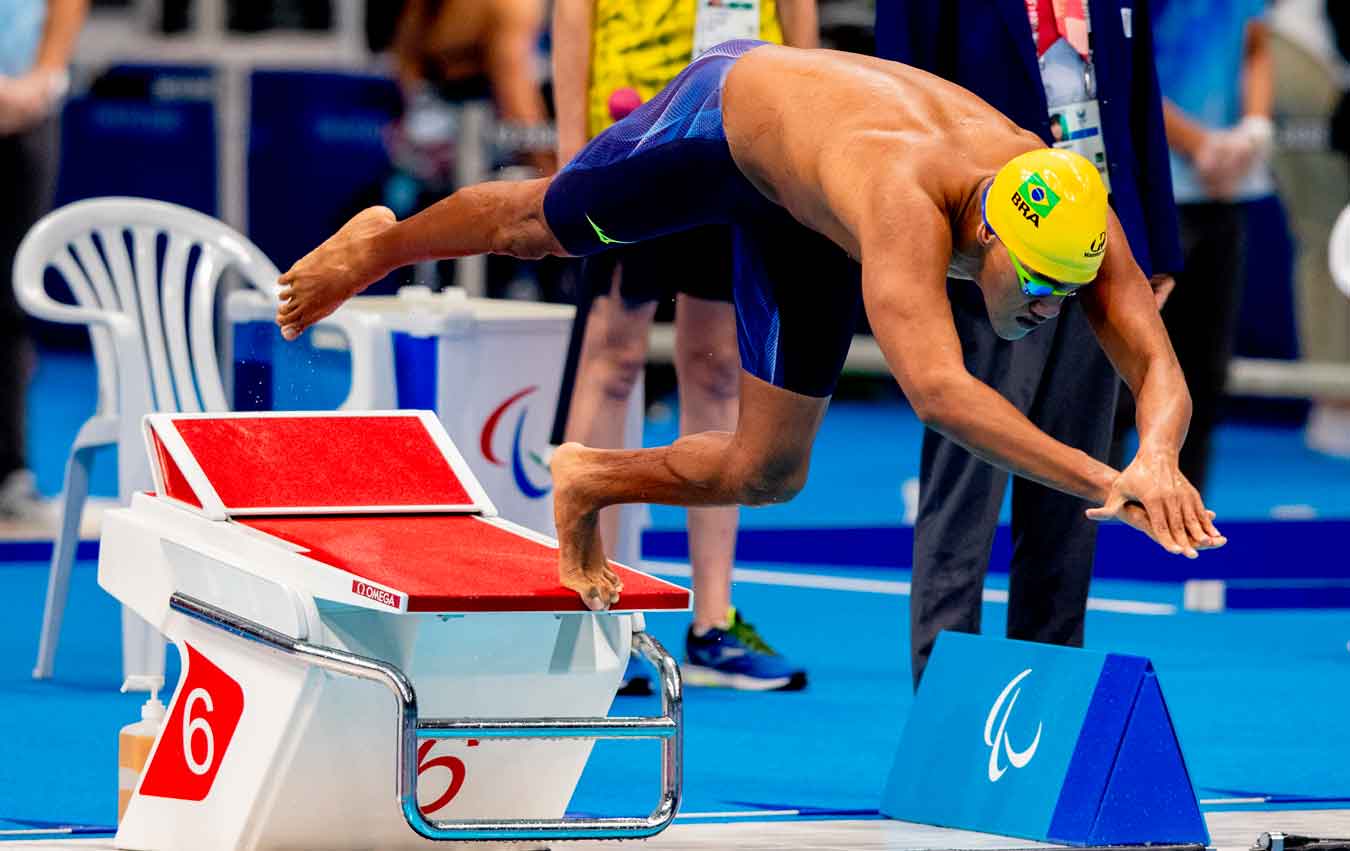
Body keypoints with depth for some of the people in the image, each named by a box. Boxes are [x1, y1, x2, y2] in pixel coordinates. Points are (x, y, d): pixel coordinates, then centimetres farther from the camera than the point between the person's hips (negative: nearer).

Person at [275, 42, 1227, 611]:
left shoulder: (1077, 222, -35)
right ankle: (383, 242, 57)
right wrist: (1100, 481, -68)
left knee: (764, 474, 5)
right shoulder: (905, 203, -51)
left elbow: (1159, 367, -39)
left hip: (800, 216, 5)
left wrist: (1157, 459, -61)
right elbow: (938, 390, -61)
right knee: (544, 224, 25)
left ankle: (592, 481, 34)